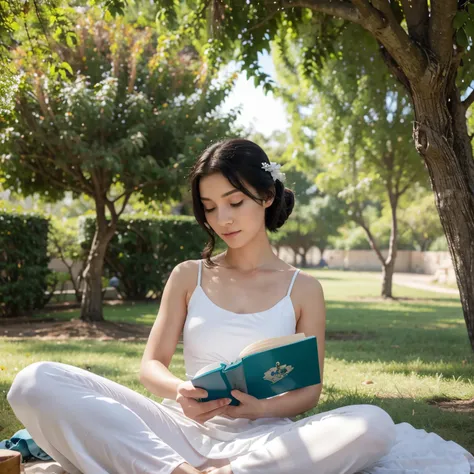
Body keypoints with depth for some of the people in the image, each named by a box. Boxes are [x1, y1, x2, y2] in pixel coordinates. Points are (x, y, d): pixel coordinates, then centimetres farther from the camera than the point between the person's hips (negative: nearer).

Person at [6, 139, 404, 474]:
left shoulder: (304, 289, 8)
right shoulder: (188, 277, 13)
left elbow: (309, 391, 6)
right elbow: (151, 365, 9)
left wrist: (261, 408, -18)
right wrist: (179, 391, -17)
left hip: (261, 439, -1)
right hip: (182, 429, 1)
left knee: (374, 425, -32)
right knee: (37, 383, -21)